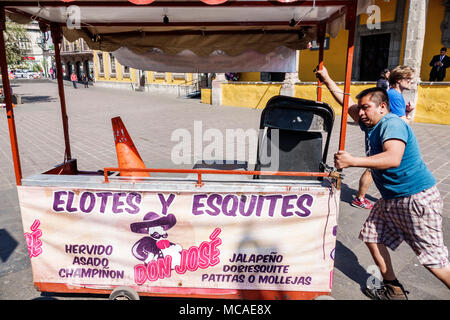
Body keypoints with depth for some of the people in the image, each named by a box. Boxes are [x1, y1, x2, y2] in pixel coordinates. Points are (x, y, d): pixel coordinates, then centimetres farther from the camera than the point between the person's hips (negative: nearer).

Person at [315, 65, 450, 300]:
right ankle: (393, 290, 25)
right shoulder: (370, 125, 8)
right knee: (372, 236, 12)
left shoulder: (392, 124, -19)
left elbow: (393, 159, -36)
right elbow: (348, 104, 18)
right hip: (390, 199, 10)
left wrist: (352, 161, -39)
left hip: (417, 198, -10)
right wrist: (327, 80, 17)